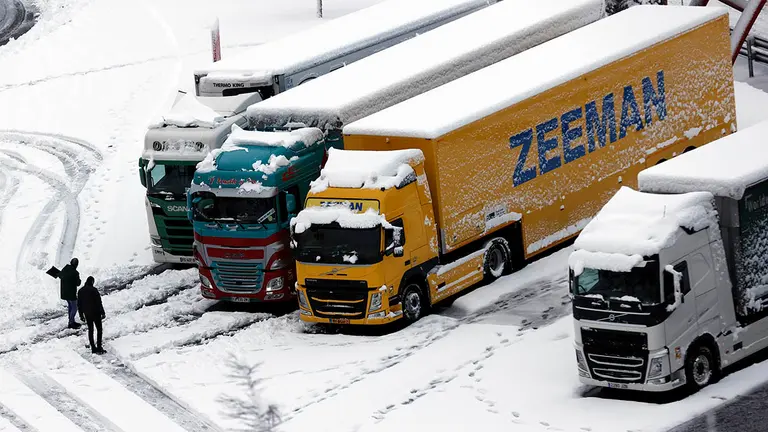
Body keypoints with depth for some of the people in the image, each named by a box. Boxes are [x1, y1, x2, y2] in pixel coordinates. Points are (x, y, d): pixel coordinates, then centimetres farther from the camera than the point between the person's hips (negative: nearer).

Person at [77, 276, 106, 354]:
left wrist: (81, 315, 15)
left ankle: (93, 348, 18)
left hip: (87, 314, 5)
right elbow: (99, 302, -17)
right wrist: (102, 313, -9)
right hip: (95, 313, -5)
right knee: (99, 329, 6)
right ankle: (99, 348, 0)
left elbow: (79, 304, 7)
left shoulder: (81, 291, 1)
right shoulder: (94, 290, -17)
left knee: (90, 329, 16)